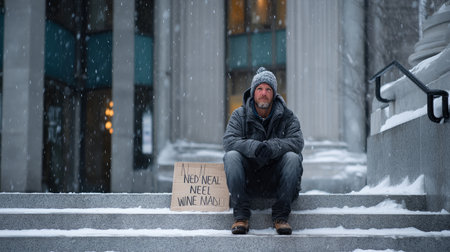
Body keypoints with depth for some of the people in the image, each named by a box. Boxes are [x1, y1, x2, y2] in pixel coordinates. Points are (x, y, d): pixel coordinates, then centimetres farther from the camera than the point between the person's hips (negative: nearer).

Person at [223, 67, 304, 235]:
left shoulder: (287, 117, 3)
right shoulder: (239, 115, 4)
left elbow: (297, 142, -13)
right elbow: (229, 141, -13)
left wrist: (272, 147, -33)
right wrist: (254, 147, -33)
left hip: (276, 180, 0)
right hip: (247, 181, 0)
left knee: (292, 157, -27)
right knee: (231, 156, -26)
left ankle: (280, 216, -19)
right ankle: (241, 215, -21)